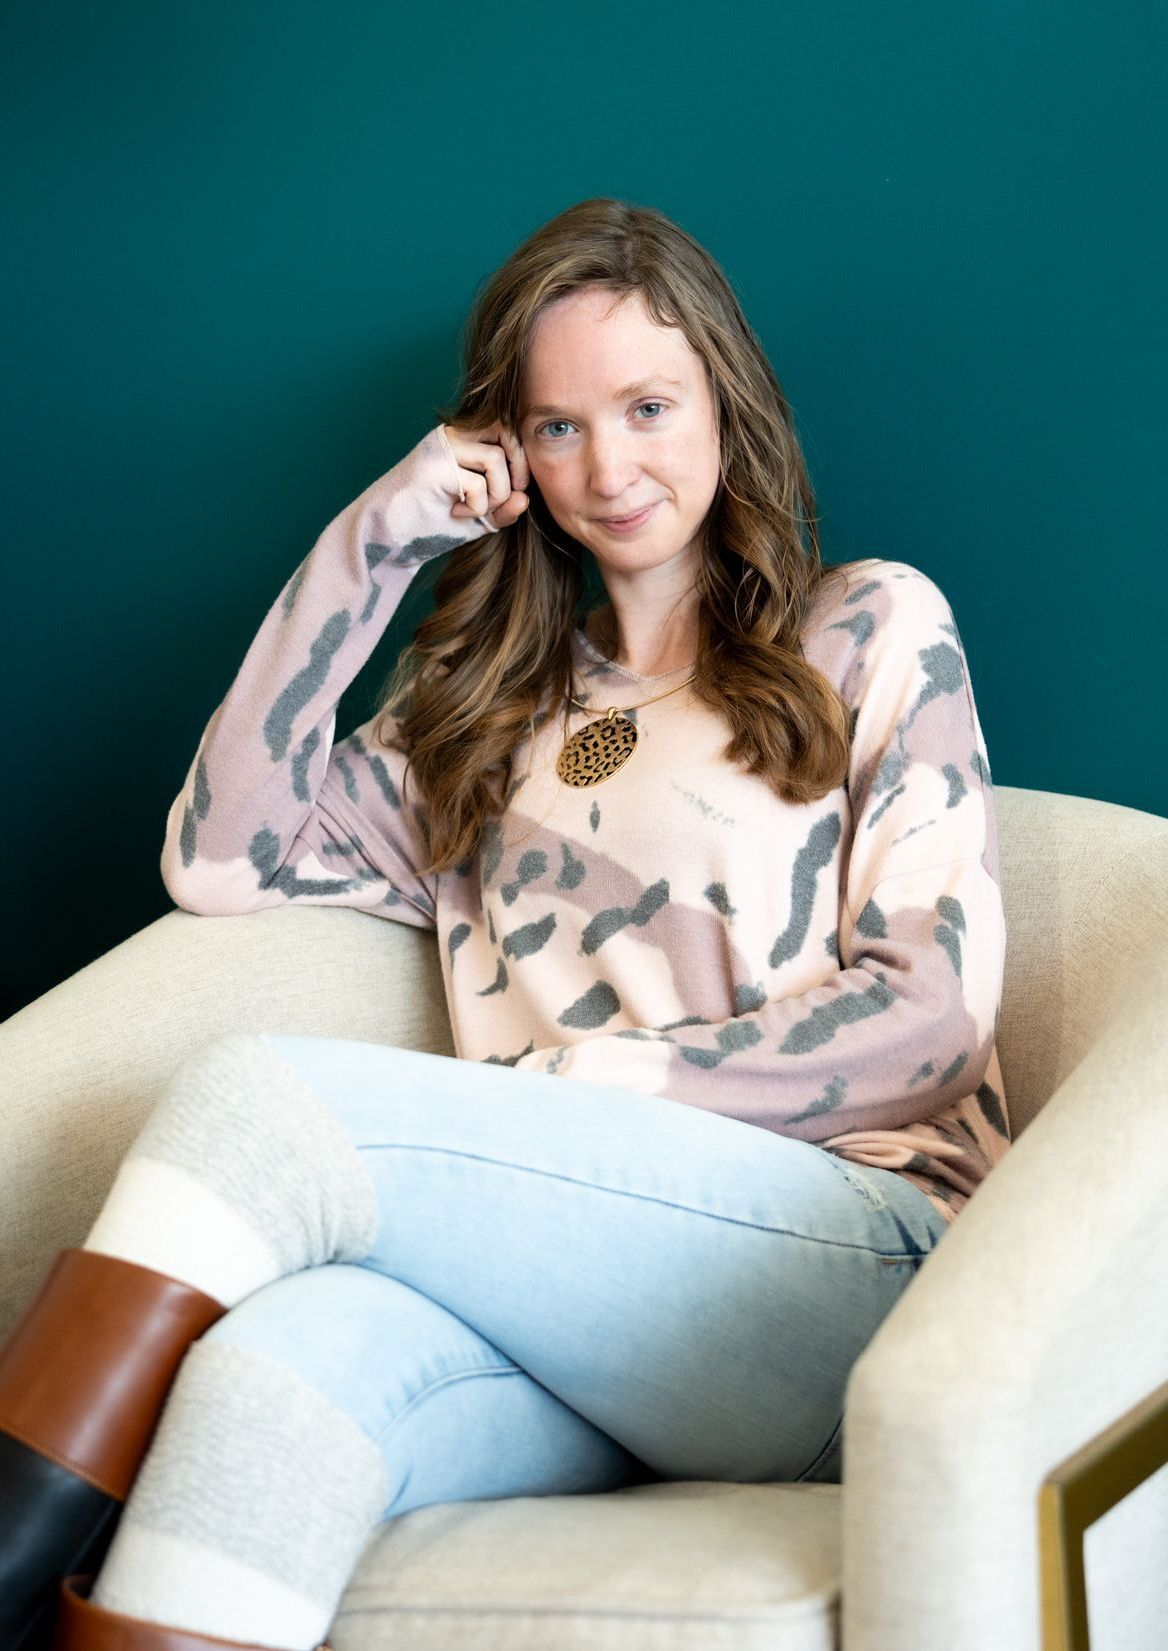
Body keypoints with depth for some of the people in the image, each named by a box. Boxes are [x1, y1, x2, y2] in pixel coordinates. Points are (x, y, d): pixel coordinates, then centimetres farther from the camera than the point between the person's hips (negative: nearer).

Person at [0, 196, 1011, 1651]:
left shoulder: (871, 628, 15)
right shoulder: (499, 699, 26)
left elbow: (934, 1009, 3)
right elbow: (221, 857, 16)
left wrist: (563, 1086, -5)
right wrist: (367, 543, 13)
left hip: (846, 1248, -3)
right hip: (567, 1281, 3)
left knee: (259, 1088, -25)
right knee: (286, 1353, -35)